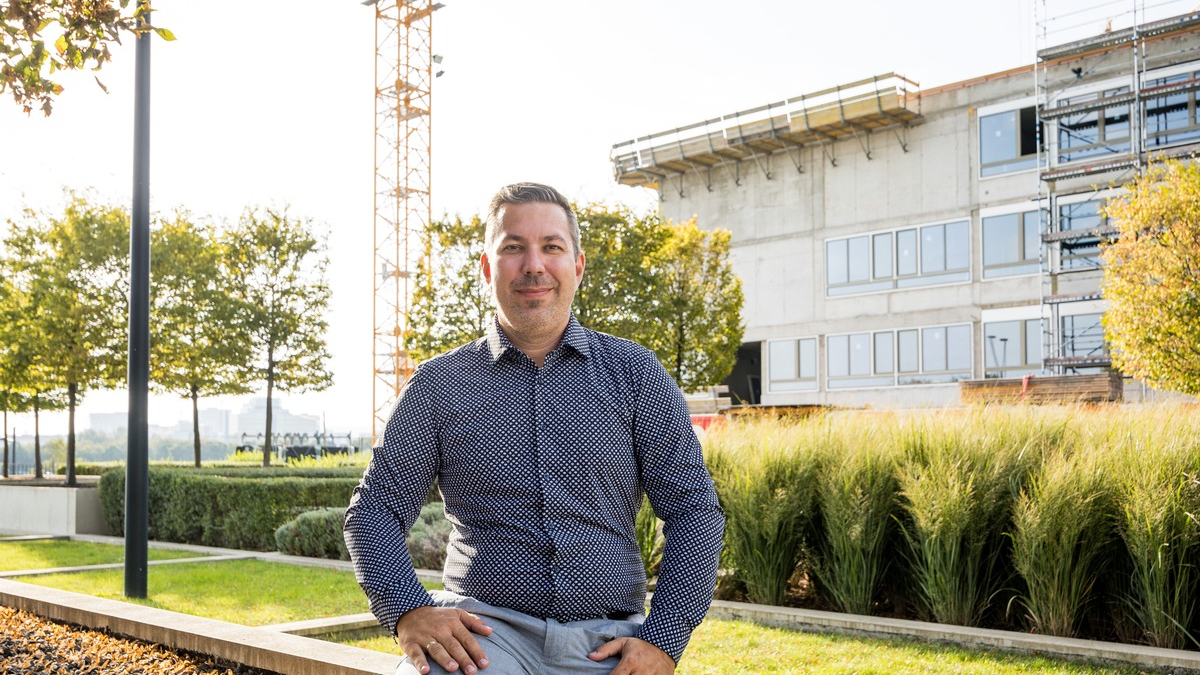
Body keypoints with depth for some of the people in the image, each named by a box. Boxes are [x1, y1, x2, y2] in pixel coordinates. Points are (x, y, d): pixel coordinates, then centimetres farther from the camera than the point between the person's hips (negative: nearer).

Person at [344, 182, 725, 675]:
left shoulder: (632, 371, 7)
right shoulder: (440, 385, 7)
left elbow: (693, 508, 4)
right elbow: (374, 509, 6)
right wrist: (408, 610, -13)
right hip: (486, 630, -1)